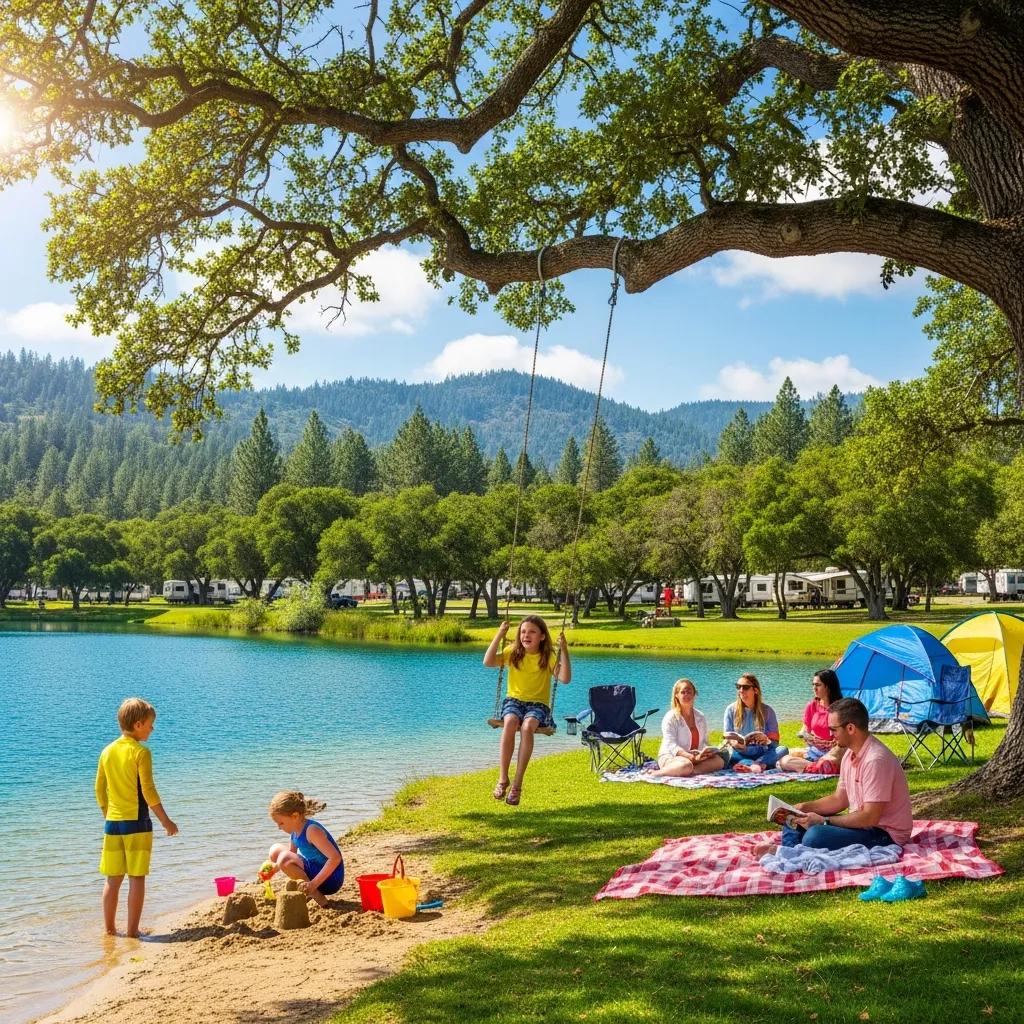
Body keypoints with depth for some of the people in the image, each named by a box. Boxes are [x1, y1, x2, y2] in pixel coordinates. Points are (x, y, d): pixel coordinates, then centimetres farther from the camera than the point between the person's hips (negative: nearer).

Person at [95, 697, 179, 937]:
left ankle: (109, 929, 18)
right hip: (137, 822, -6)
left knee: (113, 879, 12)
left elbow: (99, 790, 12)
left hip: (112, 823, 6)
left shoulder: (107, 751, 7)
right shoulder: (141, 752, -12)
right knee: (136, 878, 2)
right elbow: (148, 791, -15)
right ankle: (132, 931, 4)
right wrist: (165, 821, -7)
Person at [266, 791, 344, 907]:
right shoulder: (295, 832, 4)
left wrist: (314, 884, -36)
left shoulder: (311, 830, -23)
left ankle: (319, 898, -19)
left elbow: (335, 858, -32)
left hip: (330, 879, -10)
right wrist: (272, 868, -1)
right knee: (275, 851, 12)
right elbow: (291, 856, 18)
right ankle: (307, 891, 7)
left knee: (285, 858, -27)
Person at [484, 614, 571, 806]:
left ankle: (517, 784, -32)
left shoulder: (548, 657, 0)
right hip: (514, 701, 1)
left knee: (527, 726, -36)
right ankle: (503, 779, -28)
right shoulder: (513, 653, 5)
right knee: (510, 722, -35)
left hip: (538, 704, -1)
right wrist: (499, 636, -15)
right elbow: (488, 662, -10)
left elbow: (565, 678, -15)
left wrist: (564, 651, -21)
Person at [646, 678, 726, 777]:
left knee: (719, 761, -19)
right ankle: (657, 773, -26)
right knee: (686, 765, -40)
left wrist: (705, 752, -15)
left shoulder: (700, 718, 13)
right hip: (670, 757, -6)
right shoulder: (670, 717, -7)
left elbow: (704, 743, 11)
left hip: (695, 757, 6)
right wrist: (692, 757, -29)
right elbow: (671, 745, -16)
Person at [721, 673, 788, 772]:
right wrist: (734, 743, -22)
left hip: (761, 755, 1)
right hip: (740, 755, -1)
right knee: (724, 753, -33)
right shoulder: (731, 710, 6)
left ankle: (754, 766, -48)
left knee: (783, 750, -28)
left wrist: (766, 740, -21)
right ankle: (761, 765, -43)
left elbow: (775, 742, 3)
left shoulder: (767, 710, 5)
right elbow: (727, 738, 3)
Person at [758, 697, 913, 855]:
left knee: (814, 836, -35)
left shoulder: (876, 759, -24)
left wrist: (823, 821, -21)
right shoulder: (851, 754, 7)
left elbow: (870, 817, -26)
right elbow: (839, 799, 15)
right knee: (795, 818, 4)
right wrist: (803, 807, 0)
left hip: (885, 834, -10)